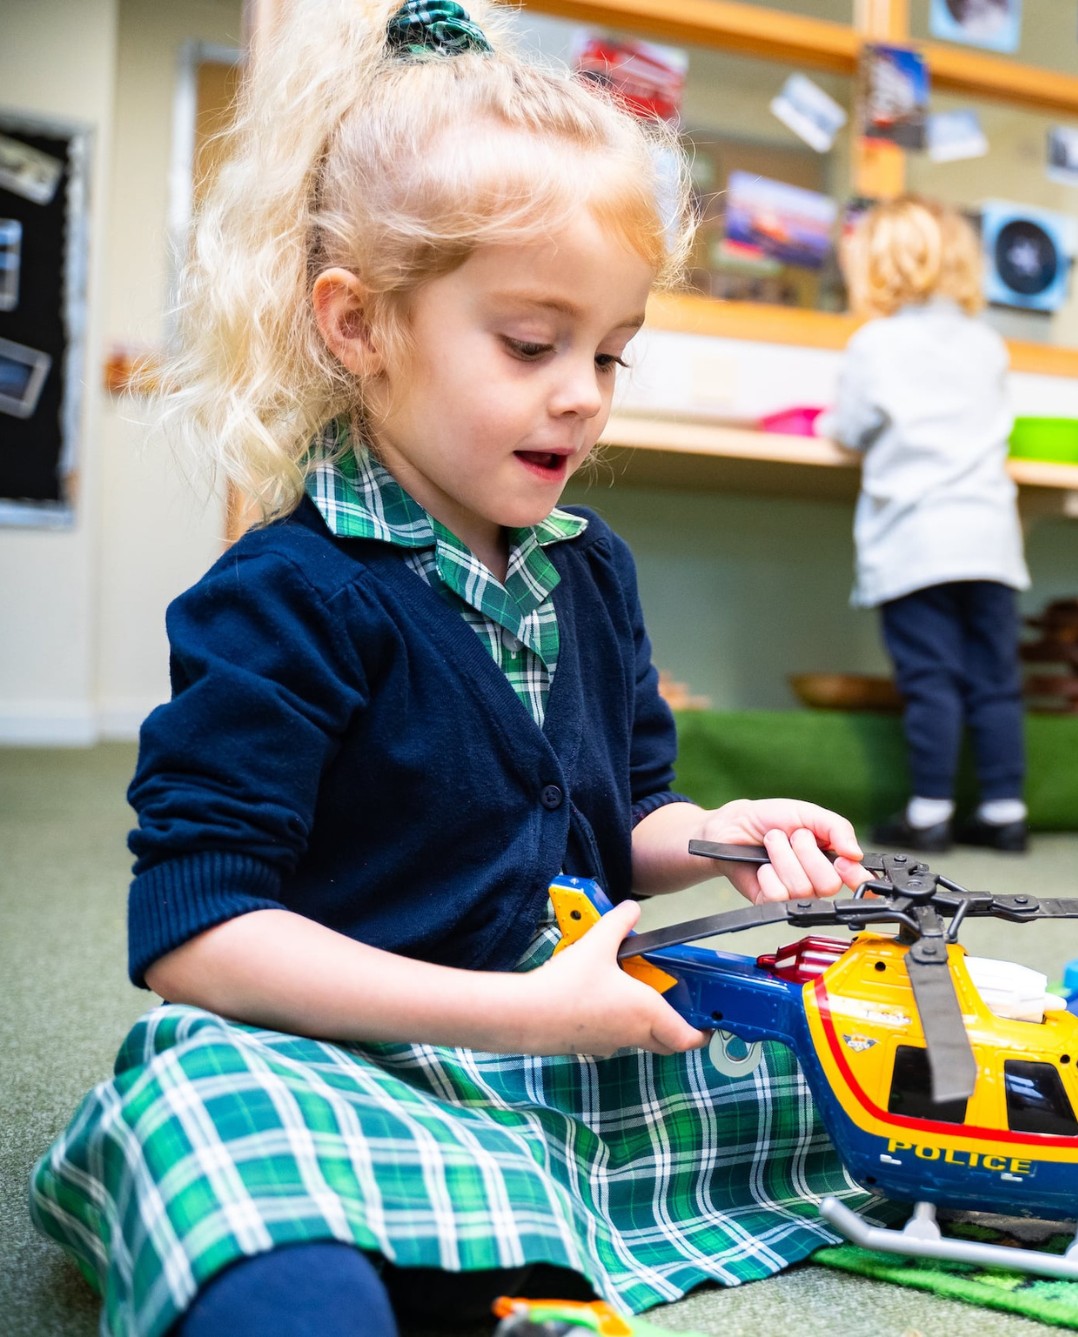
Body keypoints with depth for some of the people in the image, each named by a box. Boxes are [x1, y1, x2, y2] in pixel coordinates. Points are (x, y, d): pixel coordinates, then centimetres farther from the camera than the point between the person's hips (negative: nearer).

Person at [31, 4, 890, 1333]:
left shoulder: (592, 571, 10)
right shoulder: (290, 599, -14)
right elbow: (192, 935, -19)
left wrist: (713, 837, -4)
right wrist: (522, 1011, -21)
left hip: (584, 1046, 8)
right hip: (346, 1070, -7)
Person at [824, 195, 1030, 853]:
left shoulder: (876, 343, -2)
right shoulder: (989, 344, 12)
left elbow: (853, 429, 3)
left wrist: (831, 424, 25)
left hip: (914, 543, -4)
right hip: (990, 534, 4)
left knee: (930, 679, -3)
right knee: (994, 678, 6)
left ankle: (930, 811, 0)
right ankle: (1004, 807, 10)